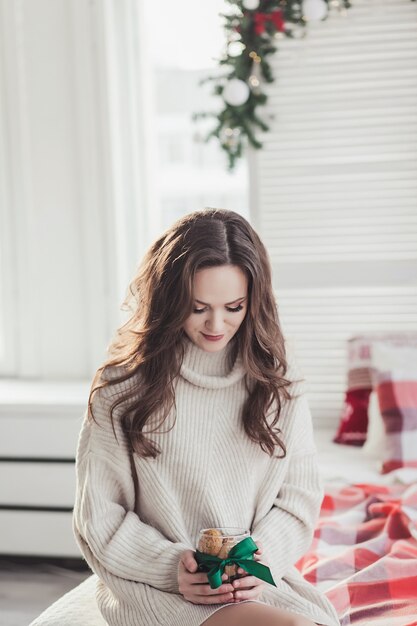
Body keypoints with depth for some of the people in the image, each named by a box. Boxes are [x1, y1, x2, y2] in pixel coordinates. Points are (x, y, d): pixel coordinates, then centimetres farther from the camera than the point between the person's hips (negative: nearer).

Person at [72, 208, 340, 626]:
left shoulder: (276, 379, 6)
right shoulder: (122, 387, -3)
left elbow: (299, 495, 8)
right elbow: (99, 516, 0)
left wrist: (262, 559, -10)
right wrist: (172, 566, -14)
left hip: (257, 579, 4)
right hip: (153, 585, -3)